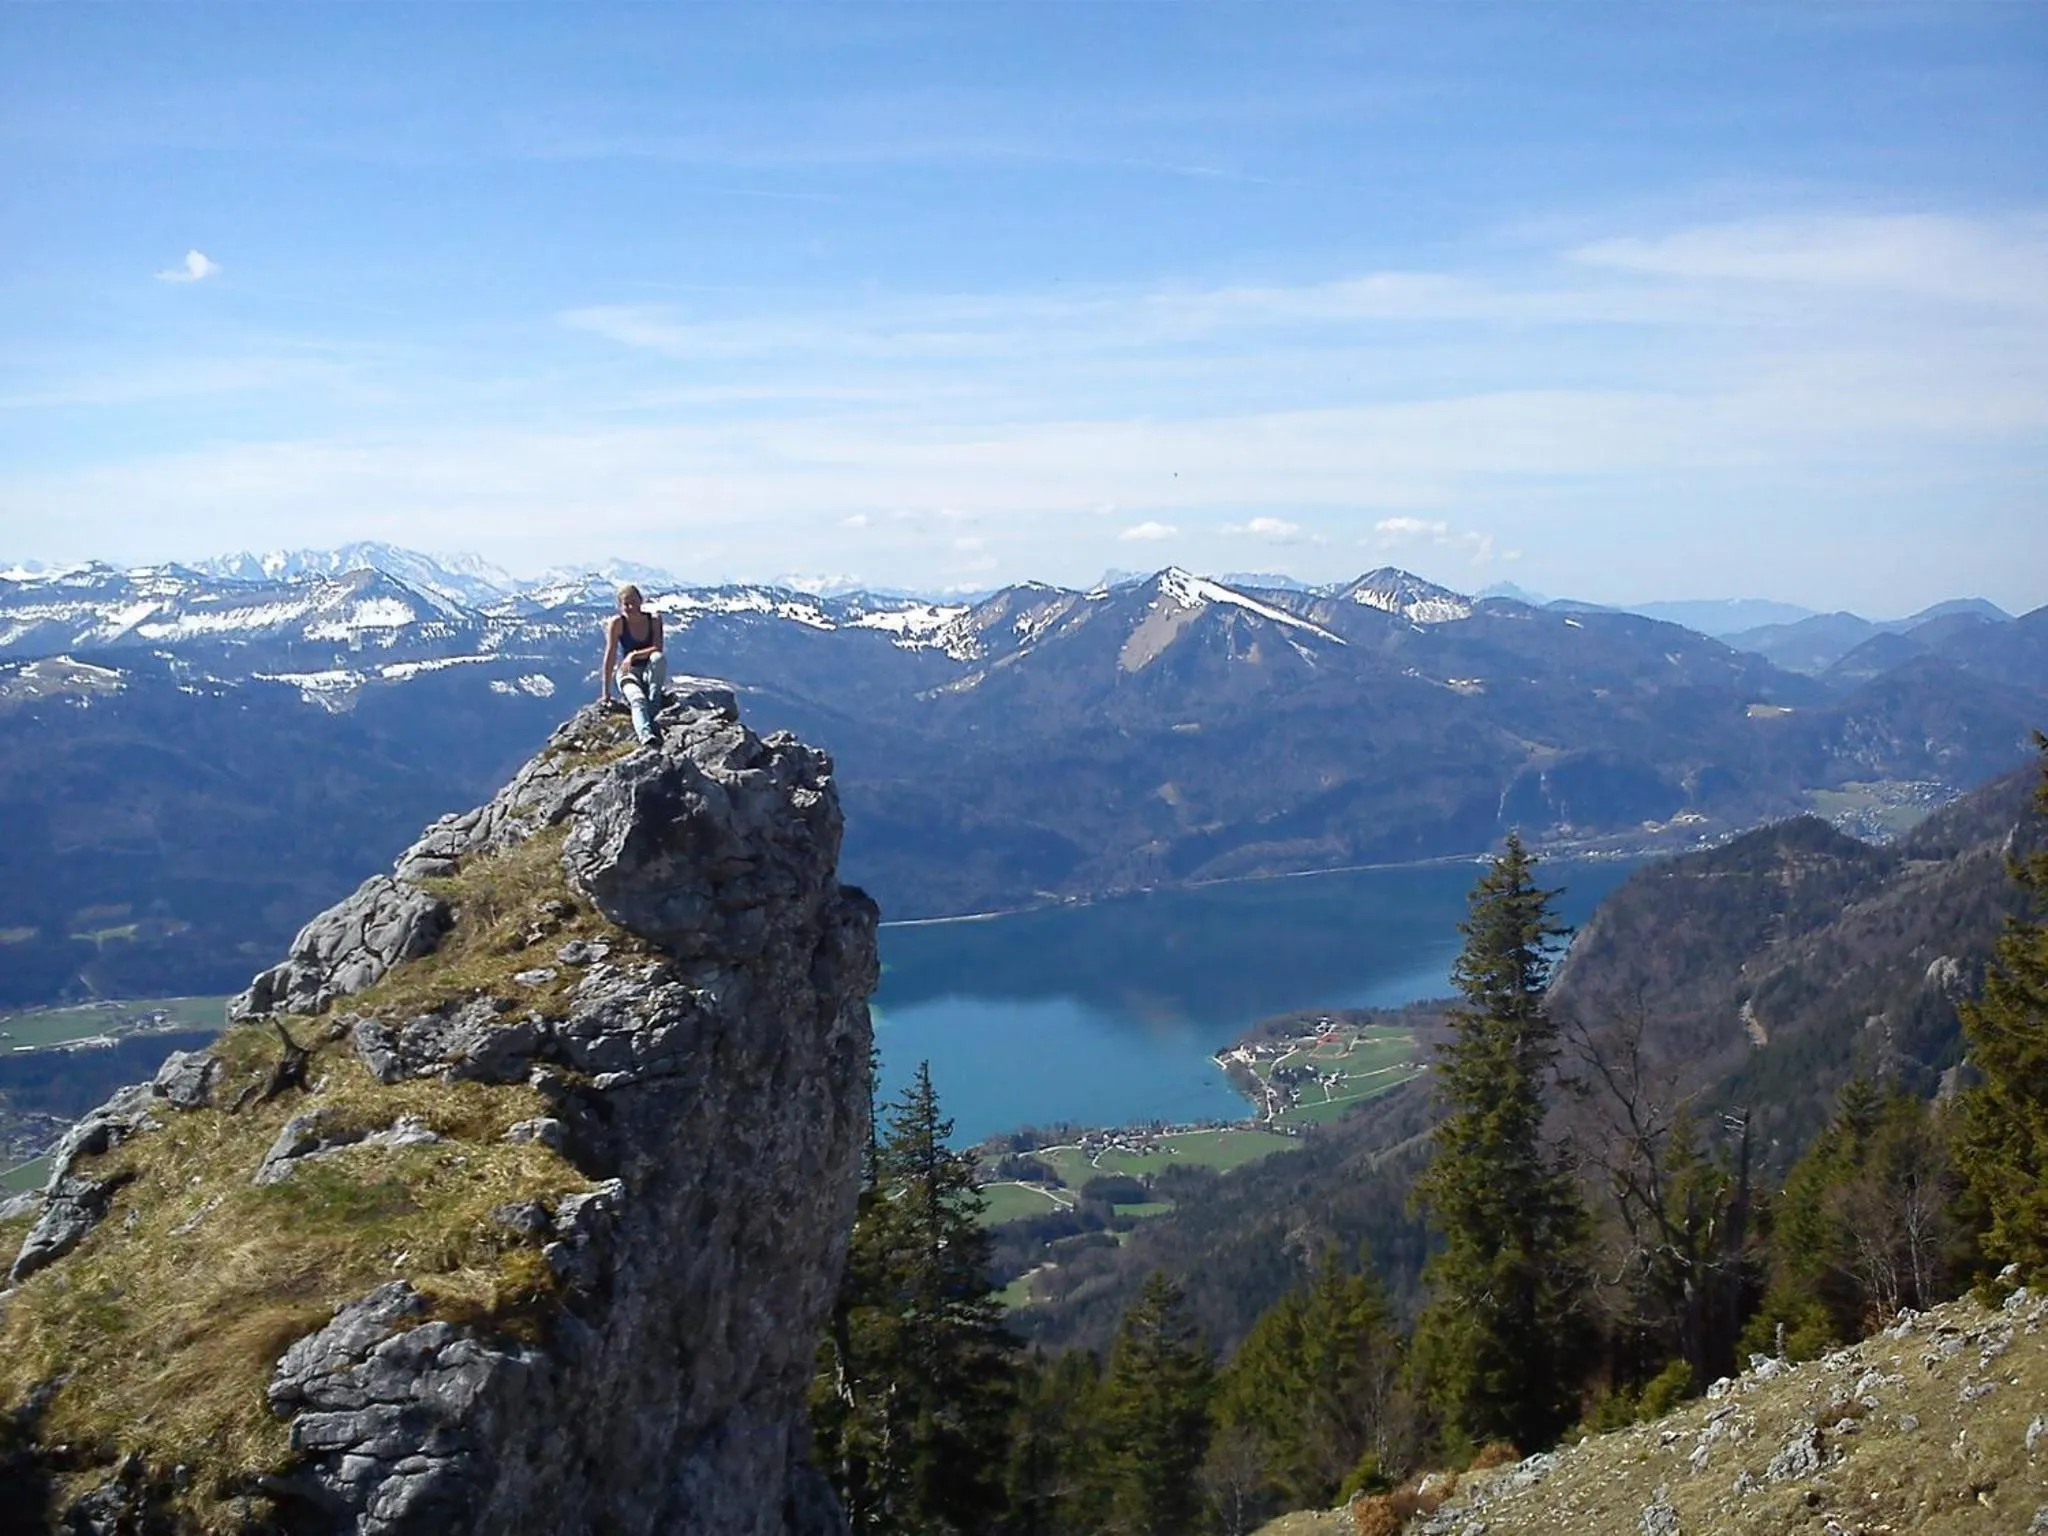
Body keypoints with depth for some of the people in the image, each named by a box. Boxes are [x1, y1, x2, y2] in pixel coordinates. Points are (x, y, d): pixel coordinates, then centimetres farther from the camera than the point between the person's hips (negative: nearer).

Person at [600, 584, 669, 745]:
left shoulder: (654, 620, -3)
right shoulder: (617, 622, -9)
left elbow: (658, 648, -13)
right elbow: (610, 656, -12)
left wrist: (634, 655, -28)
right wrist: (606, 692, -14)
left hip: (650, 673, 2)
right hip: (628, 673, -2)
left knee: (658, 658, -32)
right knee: (637, 699, -34)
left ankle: (653, 709, -30)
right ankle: (646, 736, -61)